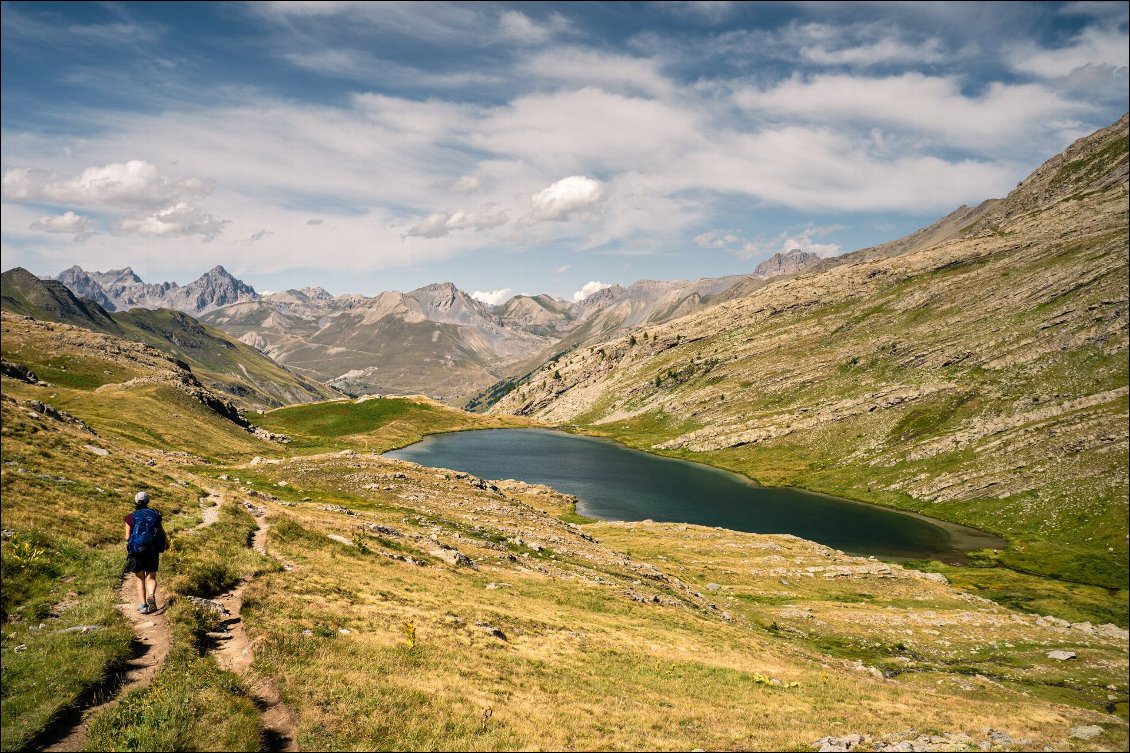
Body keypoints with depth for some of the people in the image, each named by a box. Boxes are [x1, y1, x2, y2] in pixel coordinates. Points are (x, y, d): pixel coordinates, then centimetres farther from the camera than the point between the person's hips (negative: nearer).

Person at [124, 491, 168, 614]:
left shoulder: (131, 517, -2)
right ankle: (151, 595, -20)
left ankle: (143, 605, 6)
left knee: (140, 579, 13)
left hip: (136, 551, -1)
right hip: (153, 551, 1)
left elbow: (127, 537, -6)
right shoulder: (155, 514, 3)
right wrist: (166, 543, 23)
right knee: (151, 578, 9)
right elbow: (162, 532, 3)